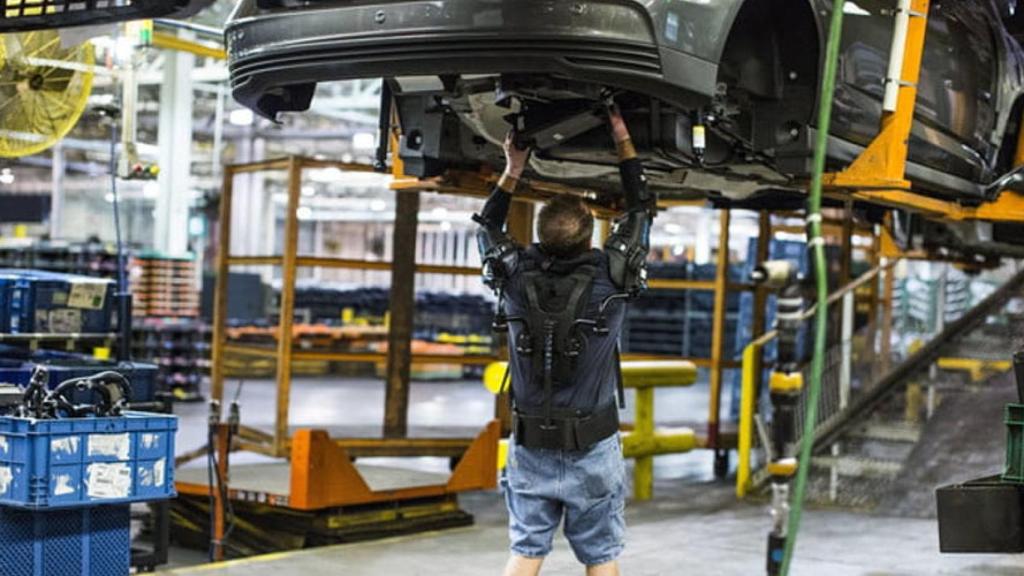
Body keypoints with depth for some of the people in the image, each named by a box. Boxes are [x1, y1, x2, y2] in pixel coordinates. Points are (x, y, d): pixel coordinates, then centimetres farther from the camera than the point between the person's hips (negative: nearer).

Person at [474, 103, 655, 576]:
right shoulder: (609, 280, -15)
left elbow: (487, 231, 12)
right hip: (593, 450, -2)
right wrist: (624, 142, 6)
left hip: (531, 448, 2)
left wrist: (512, 173, 8)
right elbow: (641, 212, 1)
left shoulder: (517, 278, -10)